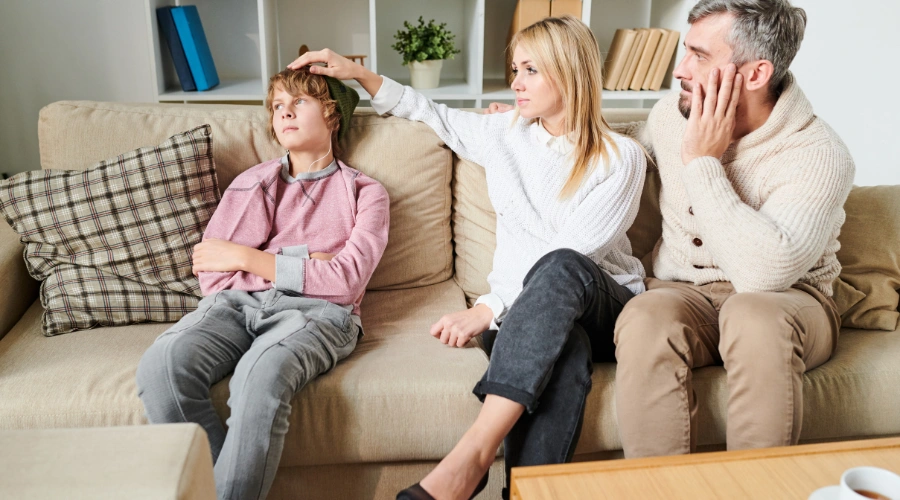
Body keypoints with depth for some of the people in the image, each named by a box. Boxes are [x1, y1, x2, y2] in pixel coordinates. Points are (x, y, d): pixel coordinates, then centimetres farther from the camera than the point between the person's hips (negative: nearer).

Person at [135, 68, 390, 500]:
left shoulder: (364, 192, 16)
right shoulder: (252, 183, 23)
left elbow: (345, 281, -2)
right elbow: (213, 277, 9)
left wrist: (247, 257, -1)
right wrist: (302, 263, -2)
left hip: (315, 311, -3)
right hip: (239, 303, 3)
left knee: (260, 373, -37)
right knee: (162, 362, -29)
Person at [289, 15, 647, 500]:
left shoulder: (621, 157, -5)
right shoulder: (504, 133, 10)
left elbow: (568, 255, -16)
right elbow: (430, 113, 25)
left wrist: (490, 307, -24)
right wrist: (355, 72, 16)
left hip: (603, 303, -2)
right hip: (527, 311, 2)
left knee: (561, 268, -40)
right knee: (562, 350, -38)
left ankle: (472, 455, -47)